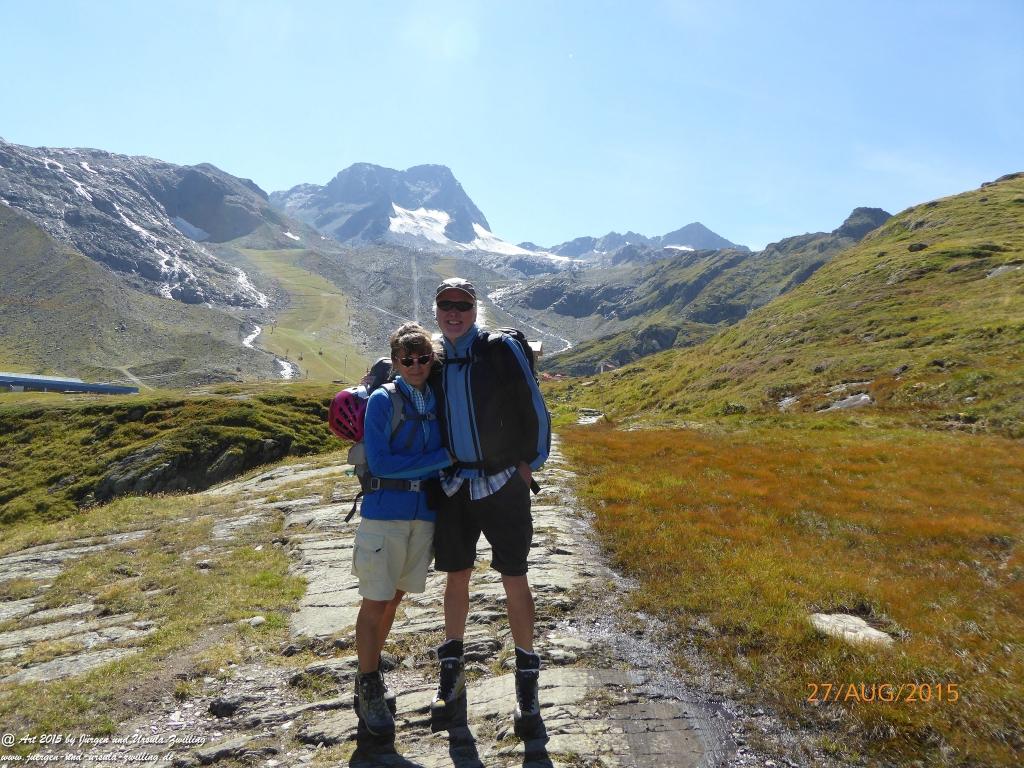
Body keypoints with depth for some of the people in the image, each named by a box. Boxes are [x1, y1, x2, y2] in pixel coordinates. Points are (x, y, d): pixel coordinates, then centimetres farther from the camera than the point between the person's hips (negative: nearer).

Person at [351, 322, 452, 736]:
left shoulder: (438, 402, 7)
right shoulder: (382, 400, -8)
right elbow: (380, 462, -15)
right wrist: (441, 459, -14)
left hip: (423, 515, 5)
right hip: (384, 513, -5)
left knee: (394, 598, 16)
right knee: (375, 601, 2)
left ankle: (372, 665, 36)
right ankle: (368, 688, 19)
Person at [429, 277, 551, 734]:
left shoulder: (502, 349, -6)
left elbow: (532, 407, -4)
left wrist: (530, 463, -4)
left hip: (502, 485, -3)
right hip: (453, 487, 4)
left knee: (514, 578, 4)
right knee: (456, 576, 14)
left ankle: (527, 675, 22)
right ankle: (452, 670, 33)